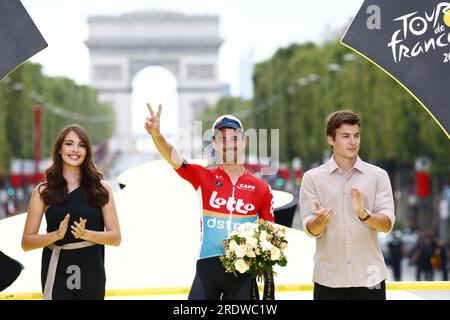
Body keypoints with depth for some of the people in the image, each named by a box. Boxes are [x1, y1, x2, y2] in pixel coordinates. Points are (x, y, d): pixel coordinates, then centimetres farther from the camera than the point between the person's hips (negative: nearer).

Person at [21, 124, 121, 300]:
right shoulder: (43, 191, 0)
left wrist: (86, 234, -18)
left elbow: (115, 237, -1)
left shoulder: (101, 189, 1)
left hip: (92, 274, 1)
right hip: (56, 274, -1)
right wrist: (57, 235, -18)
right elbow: (27, 242, -1)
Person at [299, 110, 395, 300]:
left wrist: (364, 215, -26)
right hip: (328, 278, 0)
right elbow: (310, 229, -4)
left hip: (369, 276, 0)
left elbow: (387, 224, -5)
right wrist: (320, 220, -27)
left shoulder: (377, 176, 2)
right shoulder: (313, 178, 2)